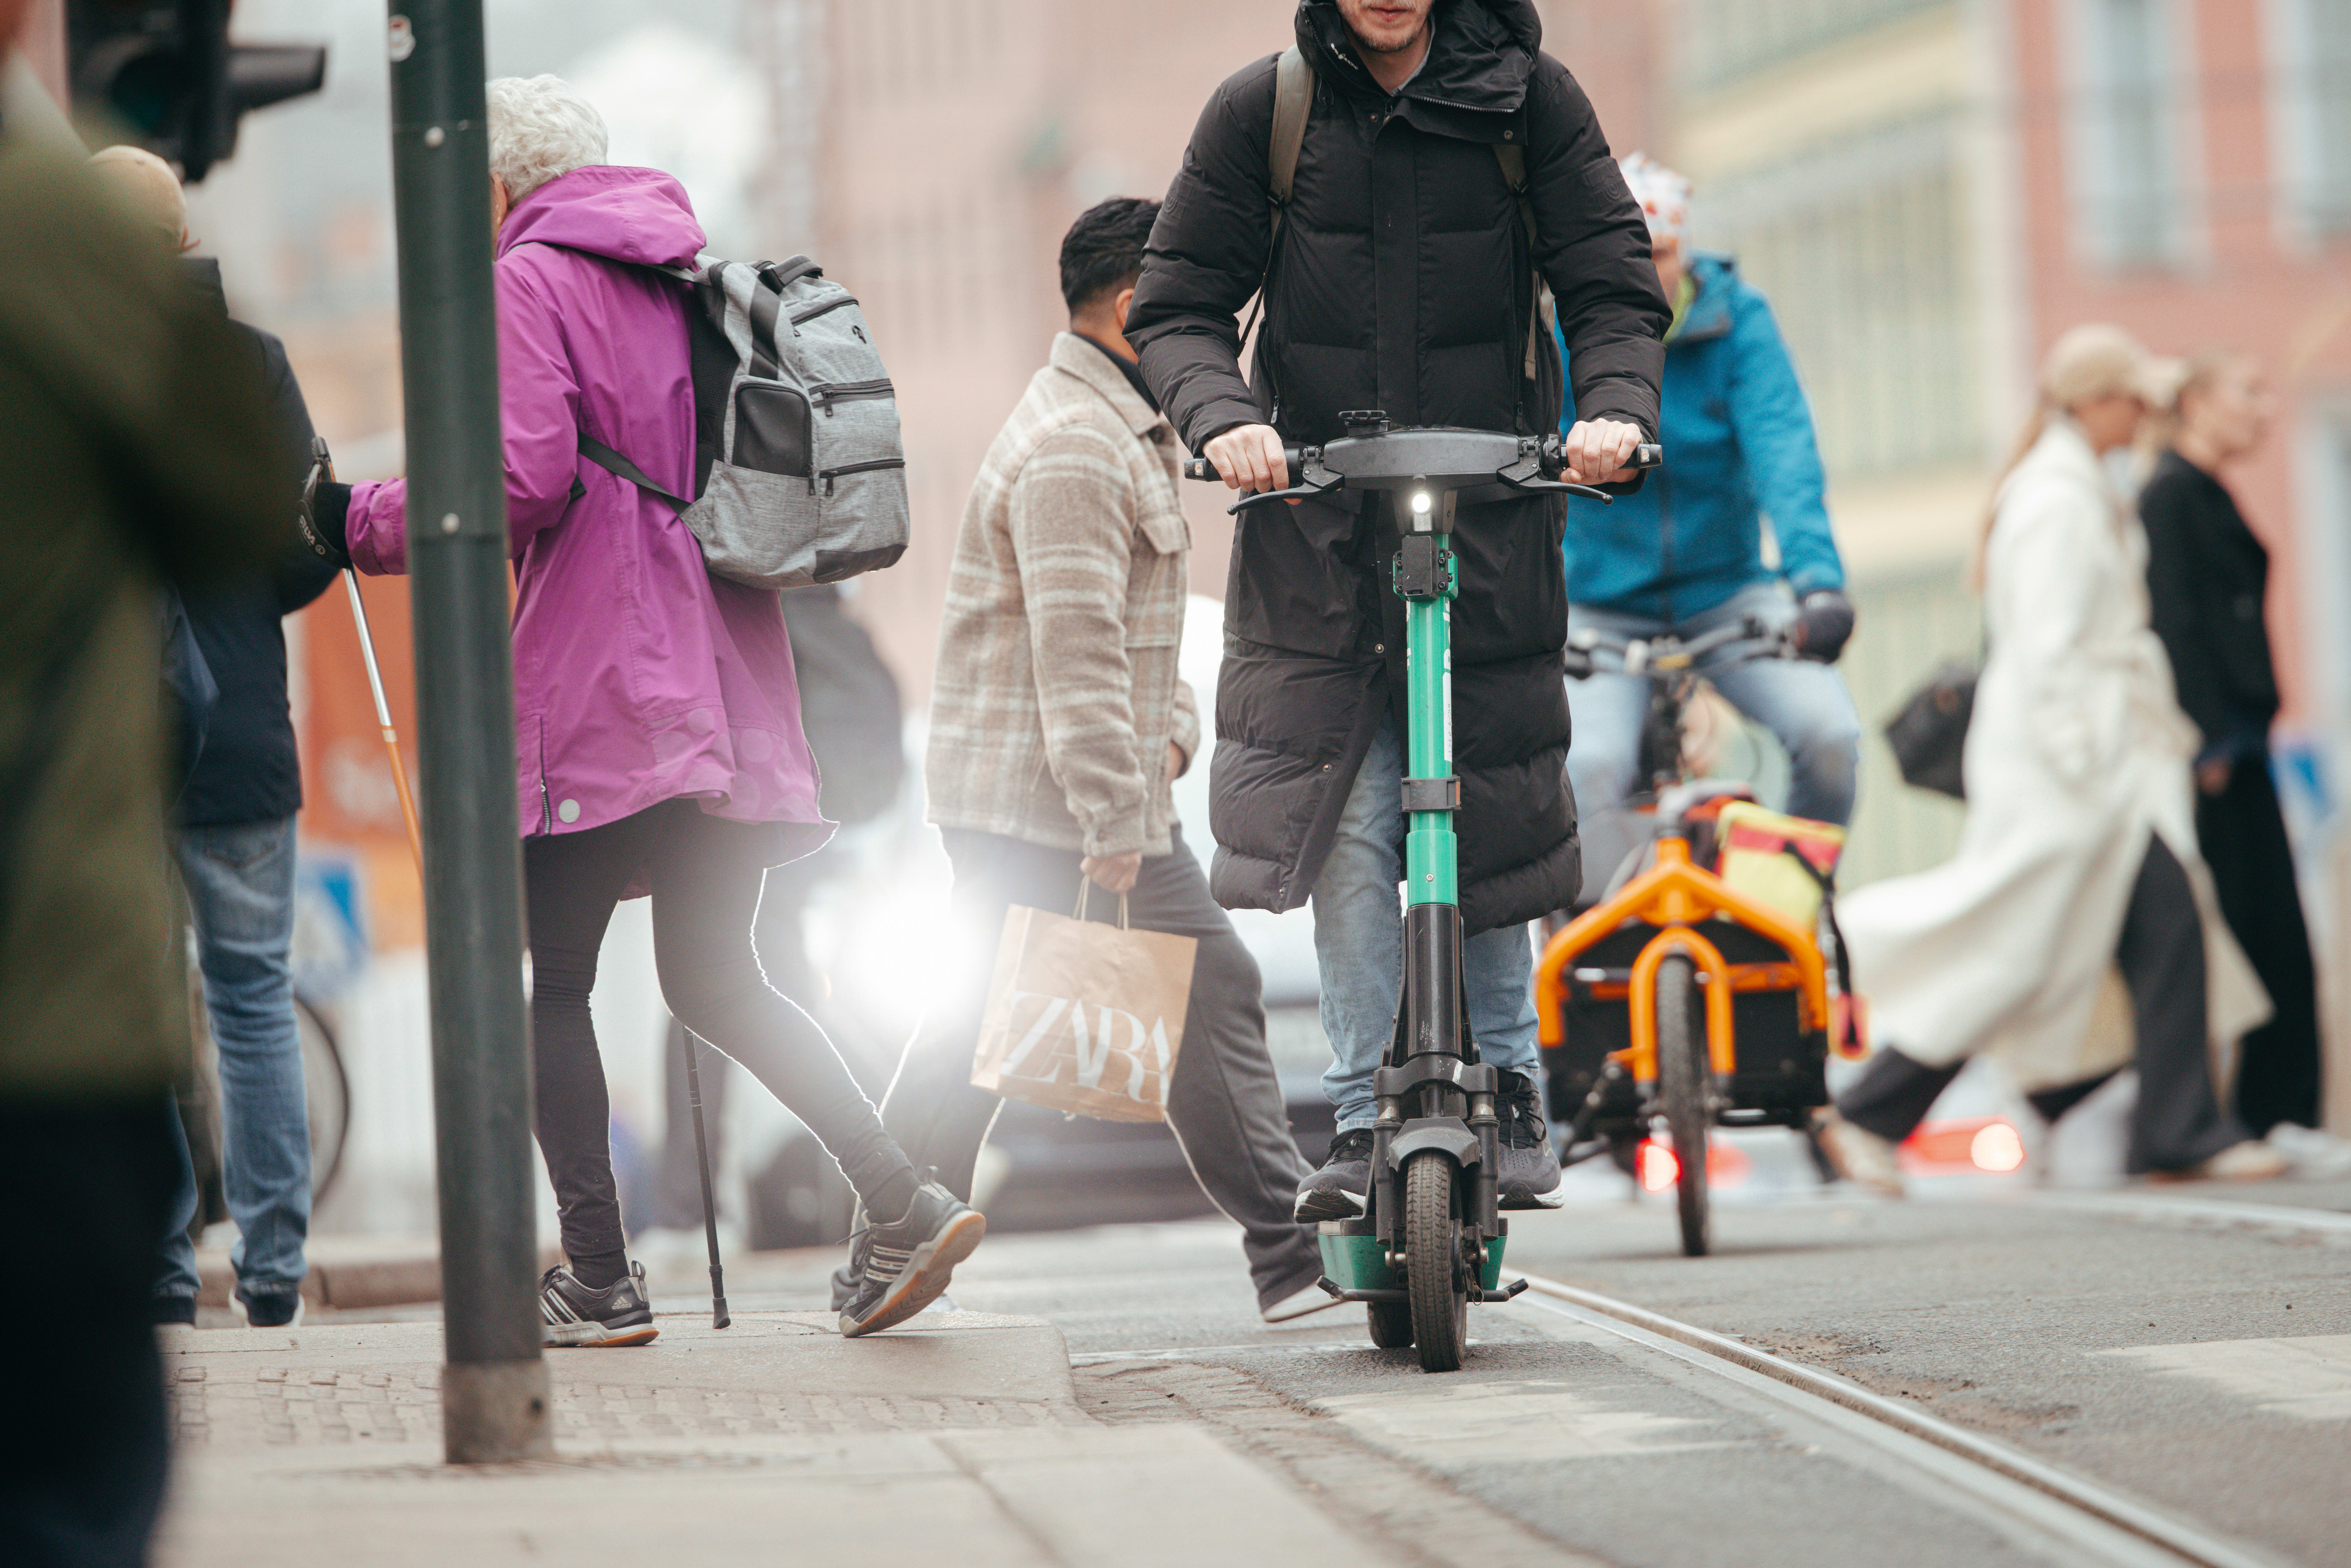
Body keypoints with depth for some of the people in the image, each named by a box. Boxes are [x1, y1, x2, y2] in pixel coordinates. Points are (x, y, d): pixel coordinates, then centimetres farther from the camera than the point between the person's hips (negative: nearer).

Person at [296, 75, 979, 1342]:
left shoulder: (529, 282, -5)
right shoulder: (682, 279, 18)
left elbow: (520, 480, -16)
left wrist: (358, 522, -3)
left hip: (596, 696, -7)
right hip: (721, 692, 7)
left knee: (552, 987, 2)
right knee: (714, 983, 13)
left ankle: (599, 1282, 0)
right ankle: (904, 1207, -1)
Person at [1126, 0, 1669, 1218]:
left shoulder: (1527, 98, 0)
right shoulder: (1263, 110, 0)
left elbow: (1615, 287, 1)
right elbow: (1176, 308, 2)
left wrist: (1615, 407, -19)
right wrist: (1221, 417, -18)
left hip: (1491, 523, 0)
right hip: (1314, 531, 0)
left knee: (1489, 819, 1)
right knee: (1346, 831, -7)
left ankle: (1510, 1098, 18)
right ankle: (1366, 1125, -1)